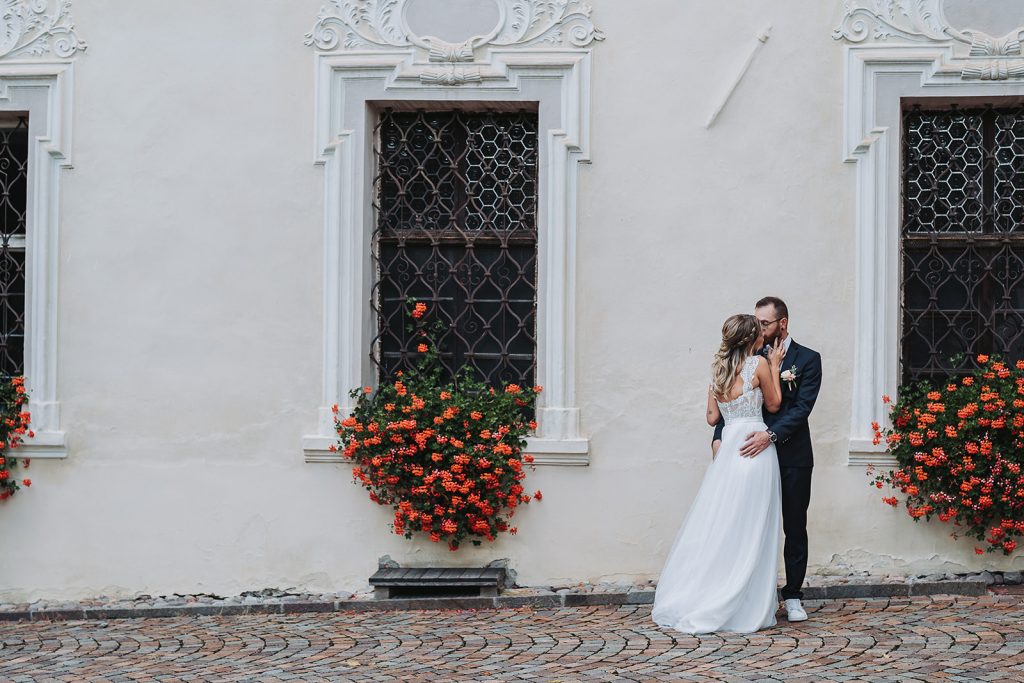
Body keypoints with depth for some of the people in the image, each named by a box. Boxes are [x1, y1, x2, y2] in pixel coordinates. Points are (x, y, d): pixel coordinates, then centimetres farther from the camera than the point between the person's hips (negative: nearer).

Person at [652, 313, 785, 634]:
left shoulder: (719, 368, 11)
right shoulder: (759, 363, -5)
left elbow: (712, 417, 13)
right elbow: (773, 404, 6)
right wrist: (775, 366, 12)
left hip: (728, 446, 5)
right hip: (755, 445, -5)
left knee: (716, 526, 9)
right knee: (749, 531, 0)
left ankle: (687, 604, 8)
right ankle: (746, 608, 3)